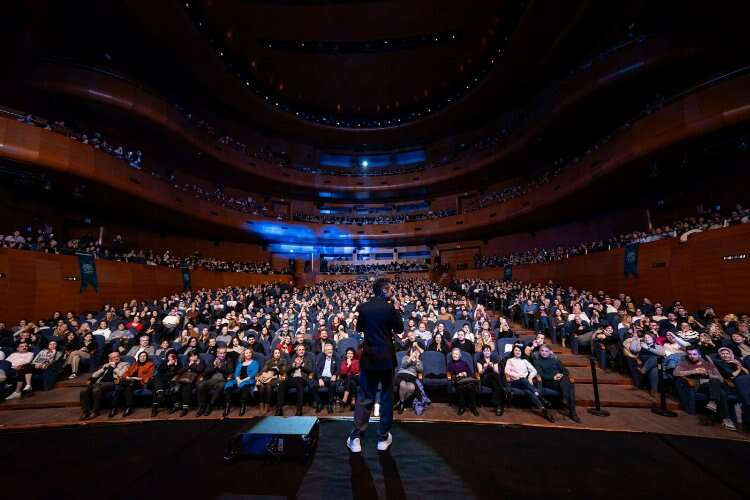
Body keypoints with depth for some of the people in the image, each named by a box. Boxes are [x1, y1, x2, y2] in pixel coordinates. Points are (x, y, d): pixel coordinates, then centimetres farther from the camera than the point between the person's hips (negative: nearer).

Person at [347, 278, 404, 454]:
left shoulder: (362, 307, -1)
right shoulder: (389, 307, -13)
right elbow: (399, 329, -2)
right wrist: (397, 308, 3)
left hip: (368, 357, 3)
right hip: (386, 357, -3)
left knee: (364, 397, 11)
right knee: (386, 396, 12)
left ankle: (356, 437, 12)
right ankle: (383, 437, 21)